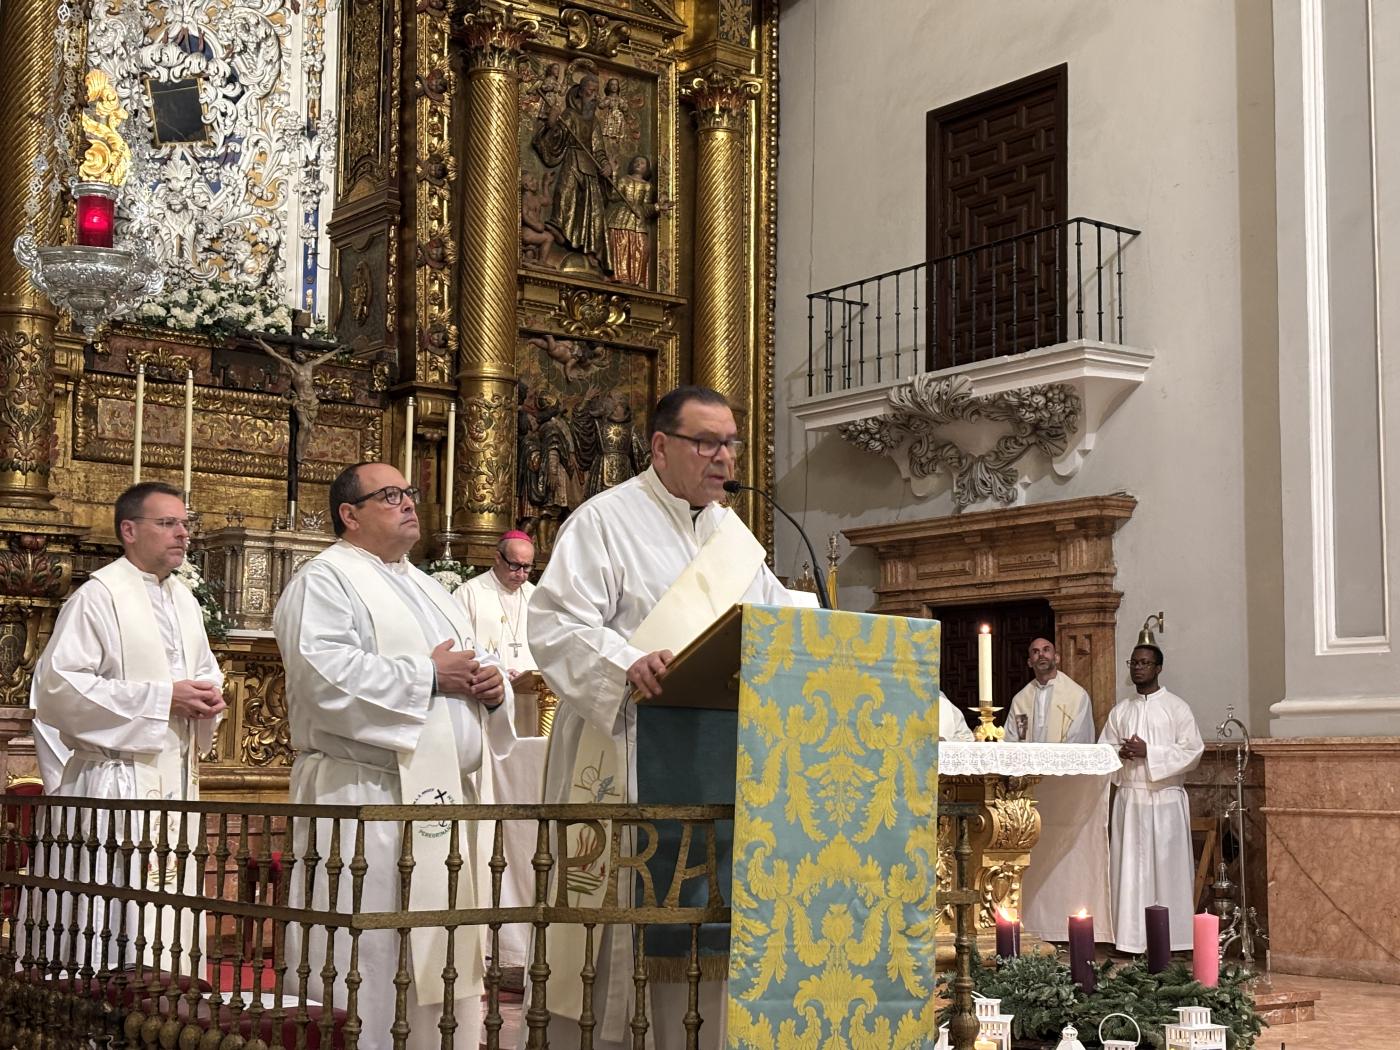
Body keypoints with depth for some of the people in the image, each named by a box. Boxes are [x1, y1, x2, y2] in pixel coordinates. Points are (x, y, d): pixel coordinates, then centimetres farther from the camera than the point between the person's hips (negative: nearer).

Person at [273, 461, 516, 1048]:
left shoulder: (428, 588, 23)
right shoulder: (325, 581, -4)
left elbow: (473, 666, 26)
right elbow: (324, 676, -20)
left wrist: (492, 686, 2)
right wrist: (429, 675, -14)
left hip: (448, 797, 8)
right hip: (370, 800, -8)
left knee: (445, 959, 11)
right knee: (369, 965, -6)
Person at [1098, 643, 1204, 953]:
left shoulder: (1176, 707, 2)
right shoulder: (1120, 710, 14)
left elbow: (1192, 750, -6)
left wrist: (1148, 751, -14)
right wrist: (1120, 752, -8)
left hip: (1165, 799, -4)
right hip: (1128, 797, 4)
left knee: (1166, 868, -3)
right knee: (1129, 869, 1)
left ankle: (1170, 938, 2)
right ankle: (1131, 937, 4)